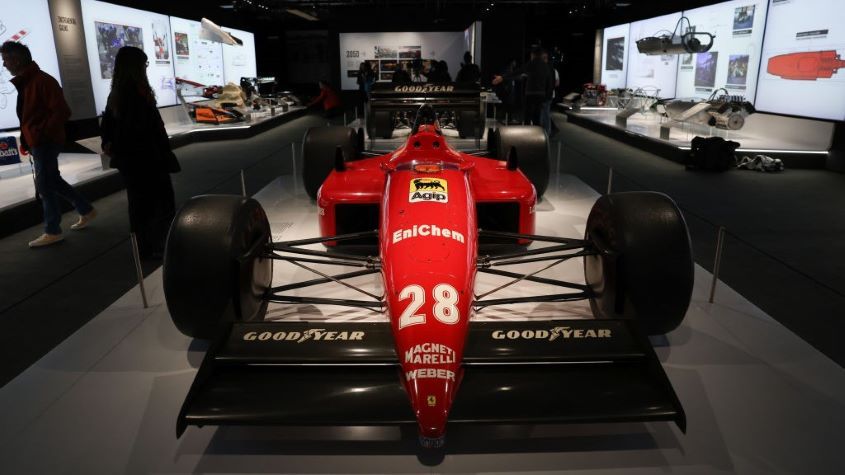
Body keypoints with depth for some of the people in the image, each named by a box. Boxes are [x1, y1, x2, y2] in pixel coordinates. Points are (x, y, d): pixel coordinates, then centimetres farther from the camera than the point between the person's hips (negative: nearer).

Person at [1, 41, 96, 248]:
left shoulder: (42, 81, -15)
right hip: (37, 142, 9)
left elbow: (62, 112, -21)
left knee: (44, 185, -4)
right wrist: (27, 140, 12)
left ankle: (52, 231, 5)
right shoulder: (25, 82, 14)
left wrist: (42, 133, -19)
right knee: (53, 181, 15)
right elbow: (27, 115, 19)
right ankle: (86, 210, 27)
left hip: (46, 142, -9)